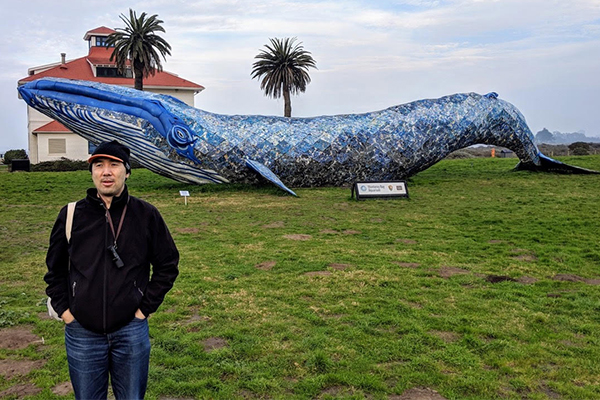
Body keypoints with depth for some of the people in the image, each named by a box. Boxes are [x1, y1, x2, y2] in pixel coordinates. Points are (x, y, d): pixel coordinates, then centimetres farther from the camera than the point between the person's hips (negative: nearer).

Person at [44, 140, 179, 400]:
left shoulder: (146, 215, -5)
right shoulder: (72, 215, -1)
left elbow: (168, 264, 4)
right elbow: (55, 268, 11)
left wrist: (146, 307, -1)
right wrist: (63, 309, 2)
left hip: (131, 331, -1)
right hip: (81, 332, 1)